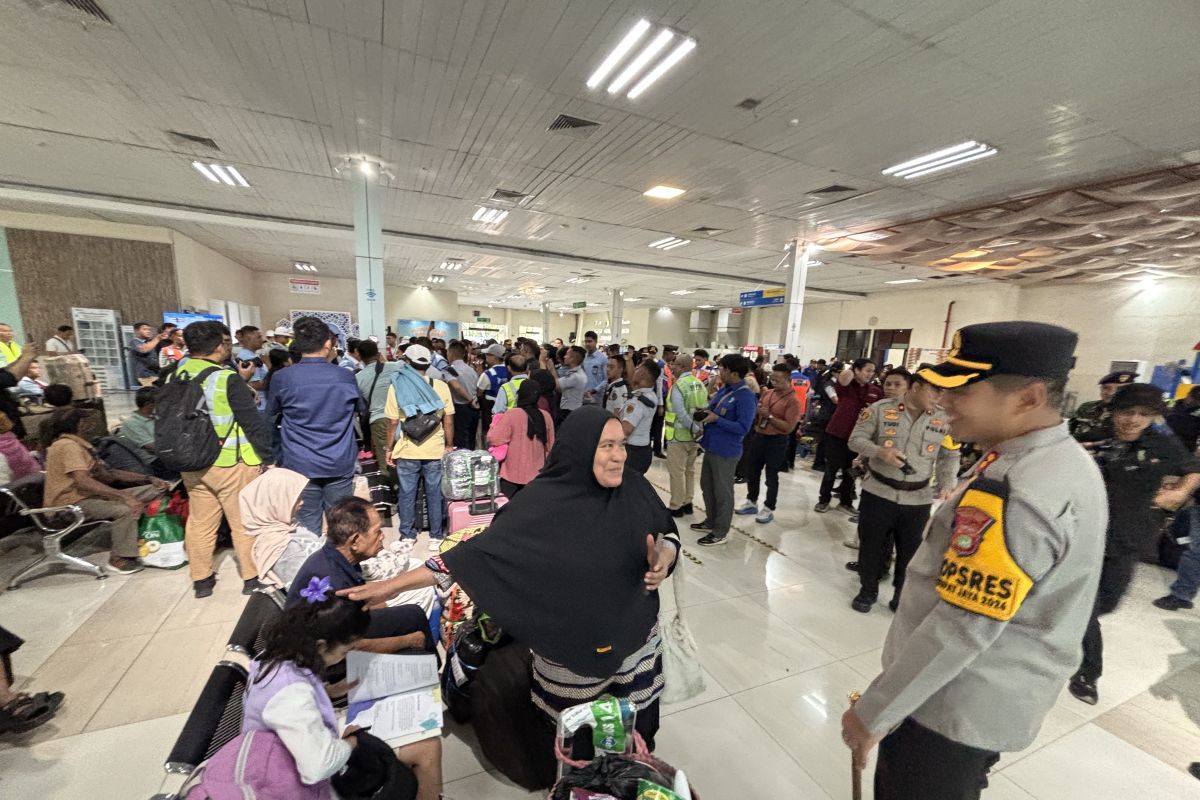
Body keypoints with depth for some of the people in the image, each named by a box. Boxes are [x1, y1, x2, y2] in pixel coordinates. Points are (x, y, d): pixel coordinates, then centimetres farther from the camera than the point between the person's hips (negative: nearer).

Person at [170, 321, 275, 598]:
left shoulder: (177, 376, 2)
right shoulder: (227, 379, -18)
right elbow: (253, 422, -16)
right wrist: (268, 457, -8)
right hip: (231, 463, -6)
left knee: (199, 521, 17)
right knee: (244, 522, 6)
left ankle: (201, 580, 28)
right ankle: (252, 577, 17)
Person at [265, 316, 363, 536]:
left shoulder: (282, 378, -8)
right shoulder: (346, 377, -5)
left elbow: (270, 416, 10)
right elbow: (359, 409, 14)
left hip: (300, 466, -1)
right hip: (340, 465, 1)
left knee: (307, 529, 11)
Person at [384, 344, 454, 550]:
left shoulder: (397, 386, -5)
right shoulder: (441, 386, -4)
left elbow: (393, 423, -4)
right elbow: (448, 421, -3)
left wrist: (390, 449, 7)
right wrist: (449, 446, 8)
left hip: (407, 451, 0)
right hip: (435, 450, 0)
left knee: (407, 494, 14)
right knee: (434, 494, 11)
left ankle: (407, 535, 26)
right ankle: (435, 536, 20)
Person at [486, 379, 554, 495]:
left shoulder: (512, 415, -16)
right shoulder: (546, 416, -3)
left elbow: (493, 439, -15)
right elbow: (550, 446, 6)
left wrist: (493, 426, 5)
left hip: (512, 475, -4)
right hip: (537, 475, 4)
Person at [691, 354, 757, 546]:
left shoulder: (745, 396, -20)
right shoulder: (723, 389, 7)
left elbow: (743, 428, -24)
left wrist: (716, 419, -25)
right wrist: (705, 413, -2)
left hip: (726, 451, -9)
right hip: (711, 447, 9)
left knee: (722, 492, 6)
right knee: (707, 486, 20)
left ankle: (721, 532, 22)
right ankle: (711, 522, 39)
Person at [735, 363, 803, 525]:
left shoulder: (792, 401, -14)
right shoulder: (767, 393, 6)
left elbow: (789, 427, -20)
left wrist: (769, 416, -21)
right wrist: (756, 412, -7)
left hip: (776, 442, -7)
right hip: (758, 437, 7)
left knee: (771, 476, 5)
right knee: (751, 471, 15)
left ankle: (769, 509, 21)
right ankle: (751, 502, 32)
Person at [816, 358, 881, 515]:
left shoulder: (876, 392, 2)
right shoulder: (845, 385, -9)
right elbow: (845, 376, -32)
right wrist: (850, 368, -10)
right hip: (837, 434, -4)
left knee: (850, 472, 16)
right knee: (831, 470, 6)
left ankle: (845, 502, 32)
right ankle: (824, 500, 22)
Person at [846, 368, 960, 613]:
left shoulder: (944, 419, 1)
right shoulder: (880, 409, -8)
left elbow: (949, 457, 9)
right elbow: (856, 439, -6)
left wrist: (947, 484, -7)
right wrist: (880, 451, -24)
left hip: (918, 499, 2)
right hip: (878, 492, -2)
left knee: (910, 551, 14)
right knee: (871, 544, 10)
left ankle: (902, 594, 35)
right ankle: (868, 590, 30)